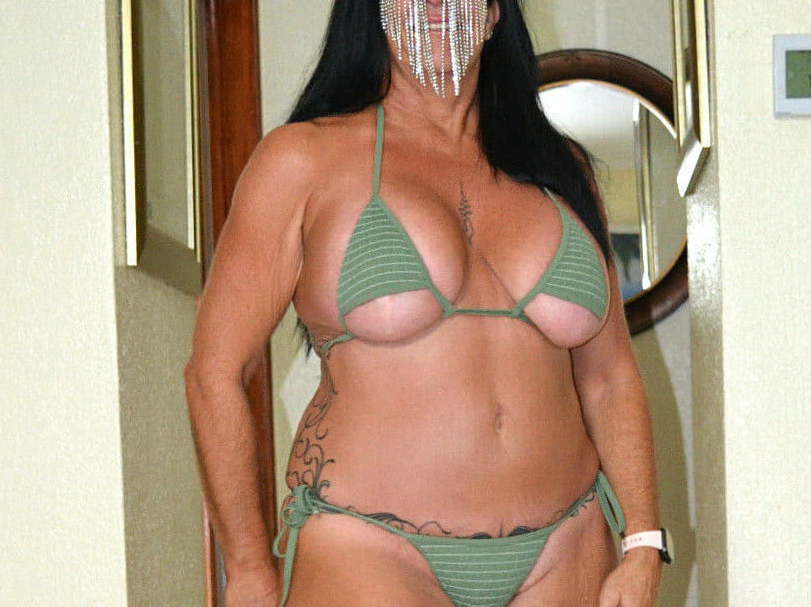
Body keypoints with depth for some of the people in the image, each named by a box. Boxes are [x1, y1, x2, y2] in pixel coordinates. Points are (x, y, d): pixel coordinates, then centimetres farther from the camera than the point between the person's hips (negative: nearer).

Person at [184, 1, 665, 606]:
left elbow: (610, 378, 15)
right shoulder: (305, 159, 1)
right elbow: (216, 370, 0)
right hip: (364, 554, -3)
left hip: (559, 558, 4)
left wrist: (642, 546, 6)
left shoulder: (561, 168, 13)